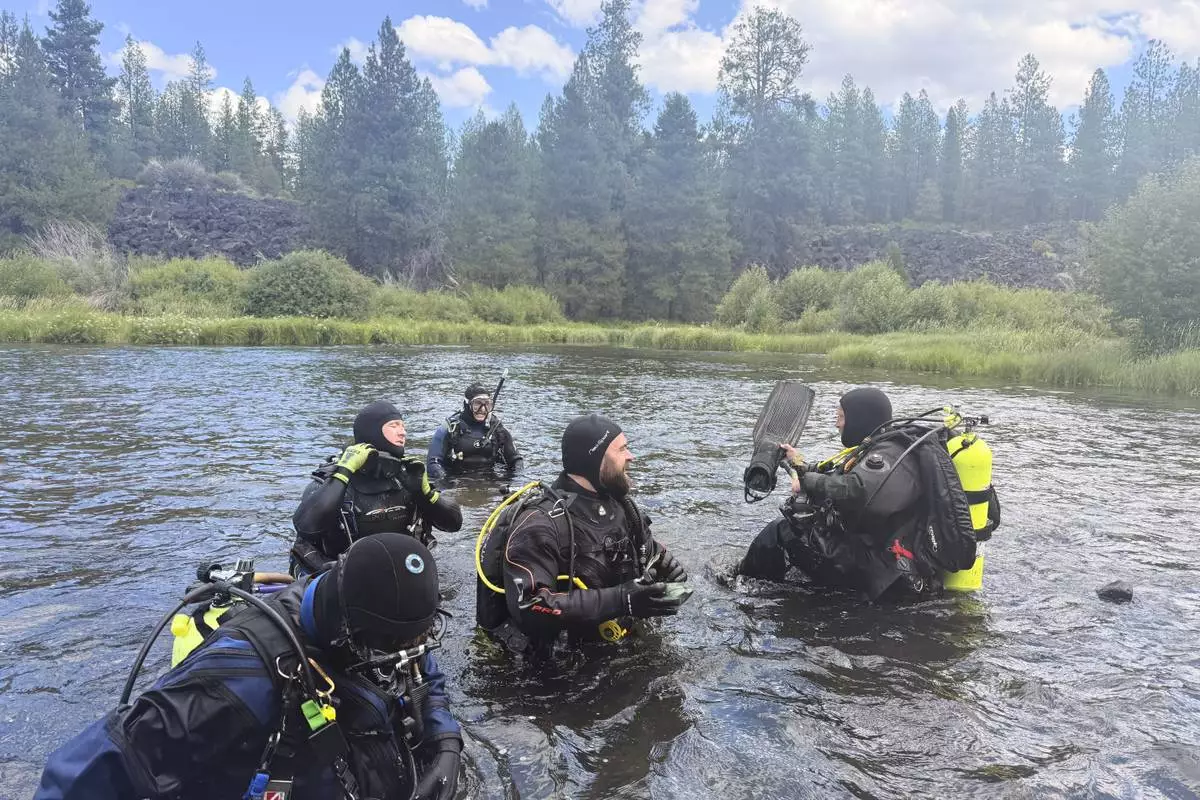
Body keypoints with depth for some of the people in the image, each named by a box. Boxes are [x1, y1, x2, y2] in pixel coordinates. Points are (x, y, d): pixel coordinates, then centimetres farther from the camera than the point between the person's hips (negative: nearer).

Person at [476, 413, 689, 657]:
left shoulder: (619, 504, 6)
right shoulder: (540, 524, -19)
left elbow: (648, 550, 24)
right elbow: (528, 606, -29)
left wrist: (668, 566, -2)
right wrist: (619, 600, -31)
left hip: (624, 646, 7)